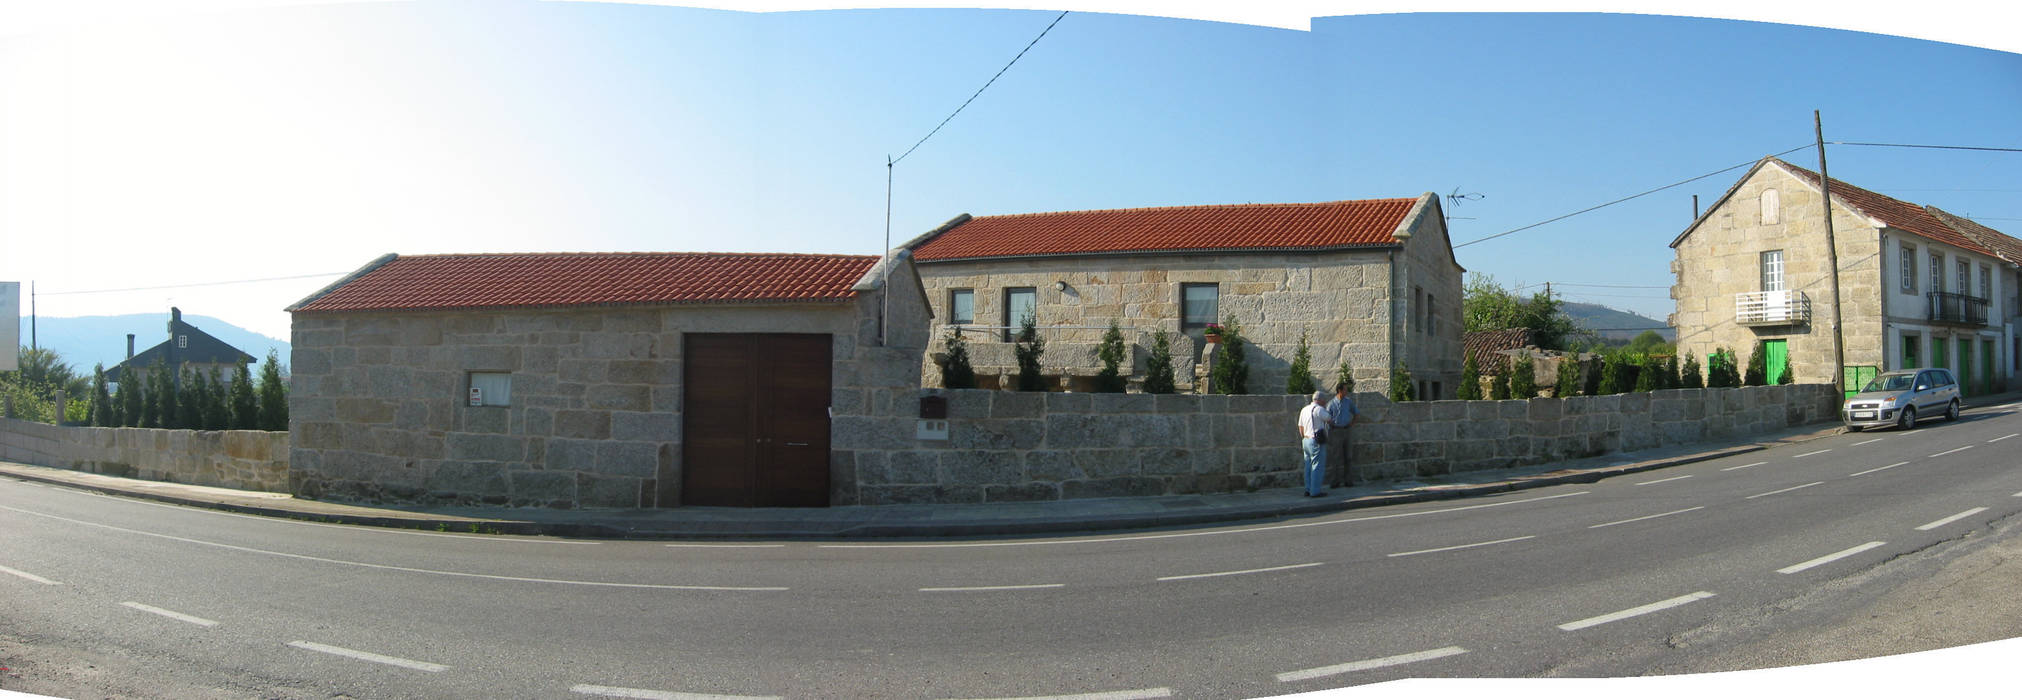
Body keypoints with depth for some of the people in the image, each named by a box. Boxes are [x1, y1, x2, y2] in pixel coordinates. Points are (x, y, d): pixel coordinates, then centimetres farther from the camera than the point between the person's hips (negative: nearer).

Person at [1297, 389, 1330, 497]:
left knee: (1309, 467, 13)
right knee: (1318, 467, -4)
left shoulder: (1304, 409, 13)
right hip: (1316, 442, -9)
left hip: (1306, 441, 9)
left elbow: (1300, 427, 17)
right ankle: (1315, 491, -4)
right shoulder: (1319, 409, -13)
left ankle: (1308, 490, 15)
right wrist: (1325, 408, 11)